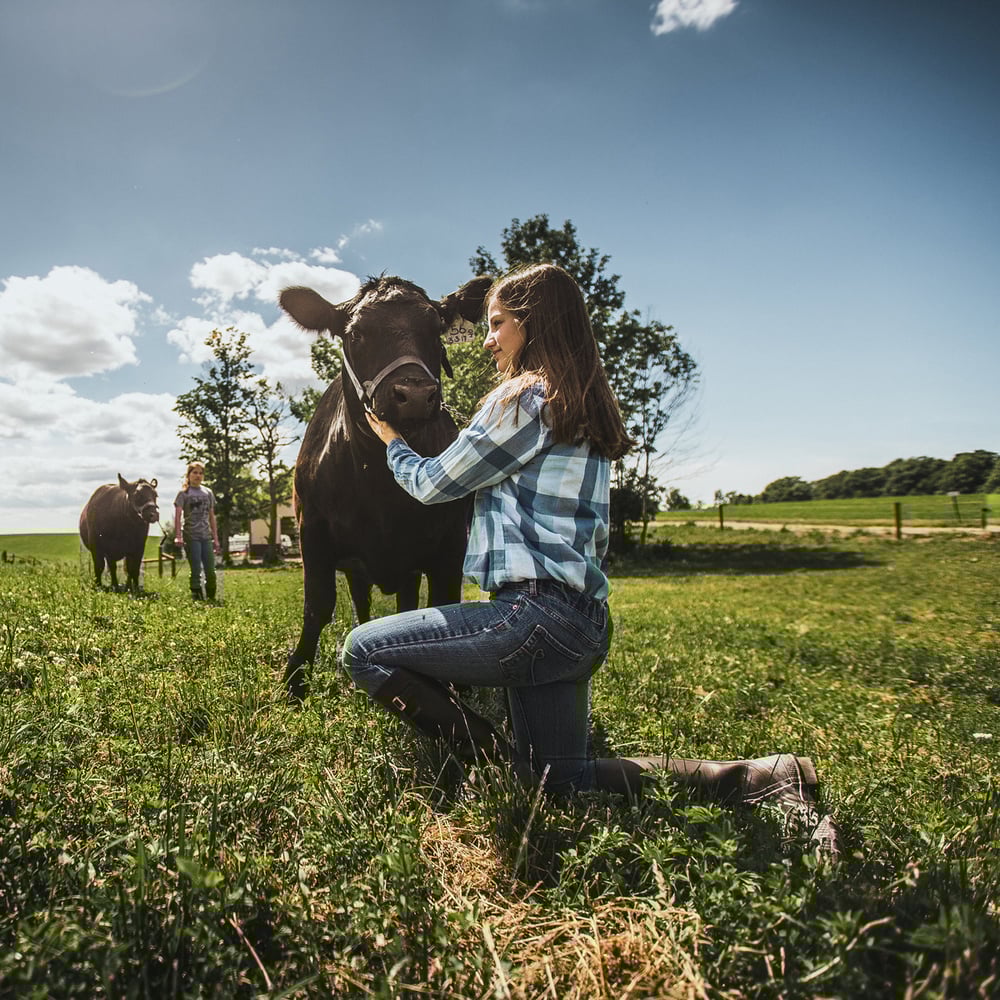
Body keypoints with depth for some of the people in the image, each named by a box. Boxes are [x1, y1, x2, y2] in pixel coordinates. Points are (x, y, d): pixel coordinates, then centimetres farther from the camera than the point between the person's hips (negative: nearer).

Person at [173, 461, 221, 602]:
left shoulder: (208, 493, 12)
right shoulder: (184, 493, 0)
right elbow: (178, 516, -9)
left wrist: (216, 539, 11)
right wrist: (177, 536, -21)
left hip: (207, 537, 4)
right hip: (191, 537, -4)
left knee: (210, 570, 3)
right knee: (196, 570, -2)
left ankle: (211, 597, 15)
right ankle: (197, 596, 6)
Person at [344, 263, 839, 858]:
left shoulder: (525, 396, -8)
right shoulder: (590, 407, 19)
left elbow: (433, 484, 1)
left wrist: (392, 442, 20)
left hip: (536, 613, -9)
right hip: (585, 620, 9)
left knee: (364, 651, -1)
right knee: (564, 779, 18)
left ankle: (501, 761, 0)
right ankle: (766, 778, 10)